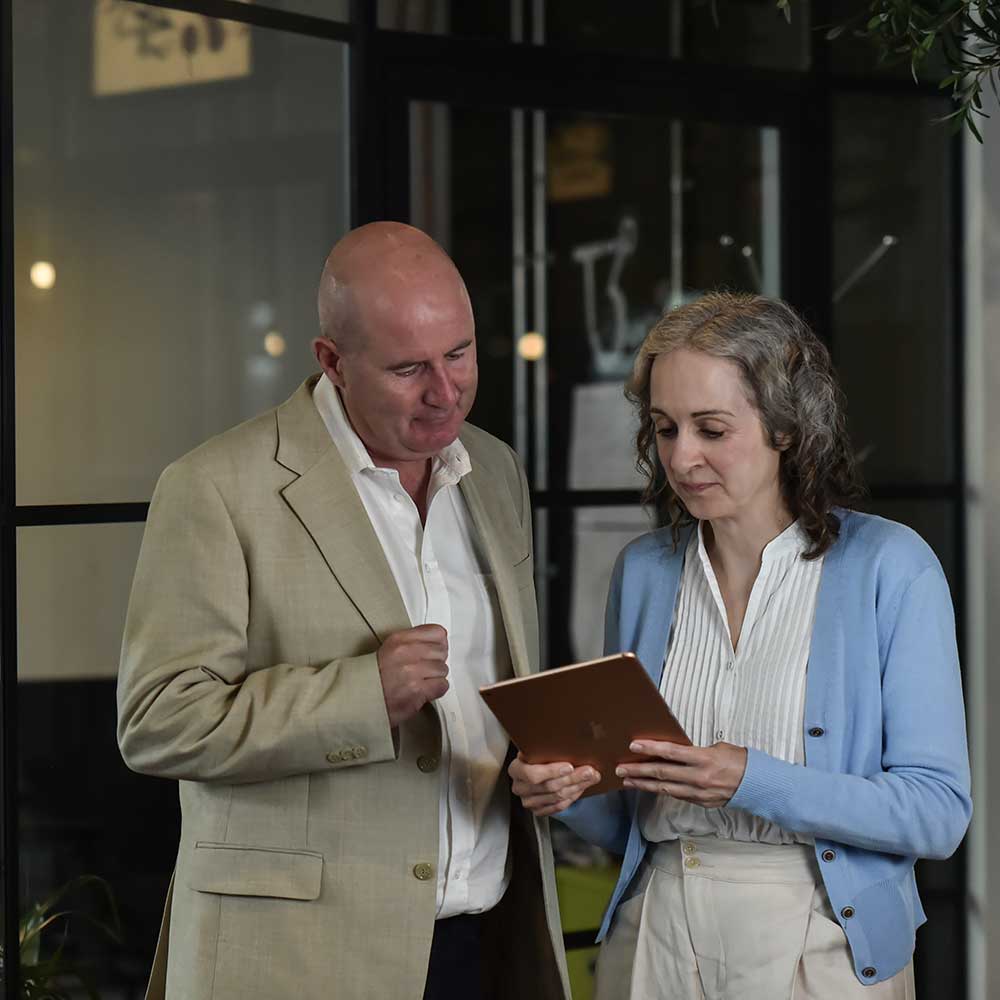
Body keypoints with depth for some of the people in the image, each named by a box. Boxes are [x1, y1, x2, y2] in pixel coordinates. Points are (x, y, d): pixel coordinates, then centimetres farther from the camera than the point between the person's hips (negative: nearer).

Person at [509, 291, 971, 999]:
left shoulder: (890, 568, -8)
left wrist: (751, 781, -23)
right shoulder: (643, 571, 6)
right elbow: (632, 819, 13)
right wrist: (570, 792, -9)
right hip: (654, 940, 4)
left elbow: (938, 814, -13)